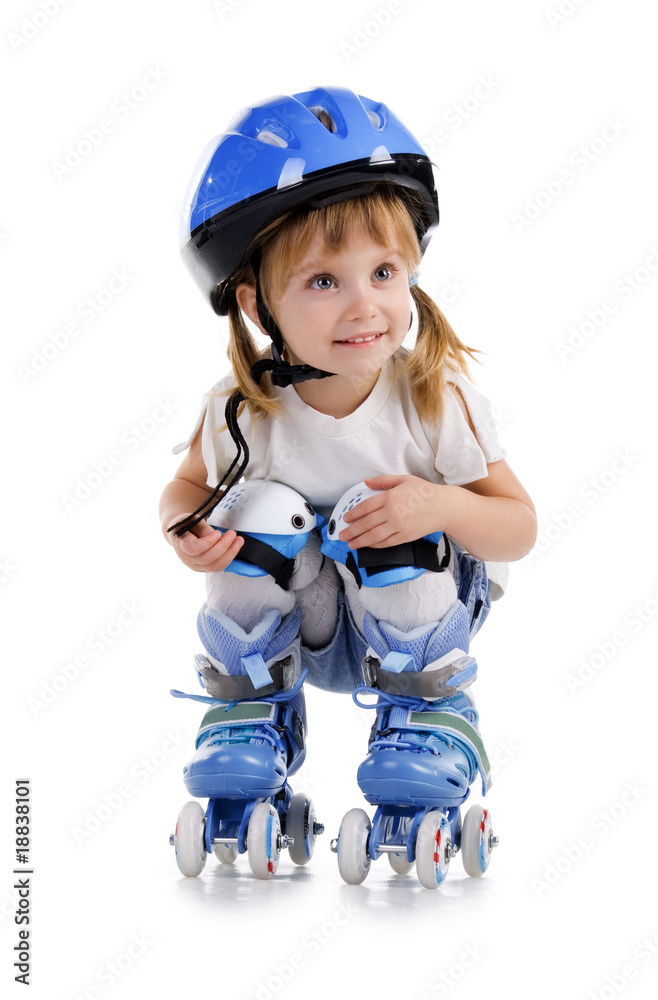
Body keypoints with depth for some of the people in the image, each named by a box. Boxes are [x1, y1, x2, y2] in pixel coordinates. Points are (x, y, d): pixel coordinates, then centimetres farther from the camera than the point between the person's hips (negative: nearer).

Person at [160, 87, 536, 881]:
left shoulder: (439, 399, -21)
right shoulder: (240, 412, -18)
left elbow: (519, 527, -13)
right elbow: (186, 486, 3)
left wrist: (442, 506, -34)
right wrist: (186, 530, -22)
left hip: (405, 622, -1)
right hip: (284, 631, 1)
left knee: (396, 533, -31)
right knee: (259, 513, -27)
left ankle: (426, 712, -2)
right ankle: (253, 710, -1)